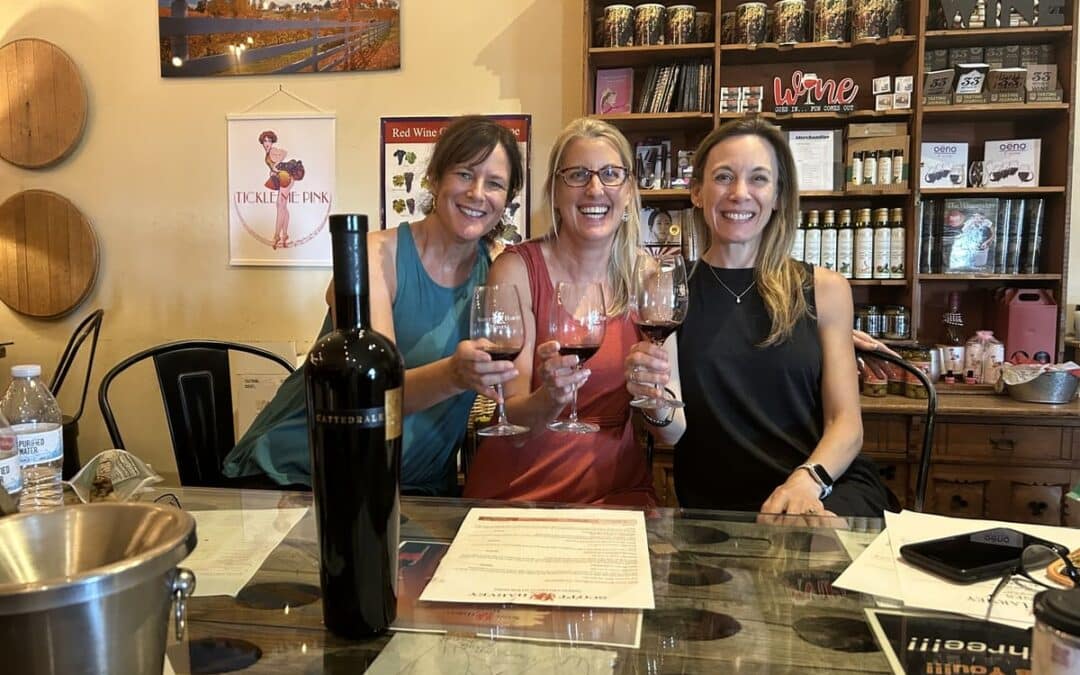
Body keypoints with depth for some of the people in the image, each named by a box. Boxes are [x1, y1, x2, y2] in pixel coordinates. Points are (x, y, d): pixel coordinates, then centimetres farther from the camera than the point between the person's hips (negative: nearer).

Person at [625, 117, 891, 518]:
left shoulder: (825, 290, 5)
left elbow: (846, 423, 1)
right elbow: (674, 434, 1)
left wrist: (807, 481, -20)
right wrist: (657, 408, -23)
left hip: (829, 490, 0)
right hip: (718, 507, 1)